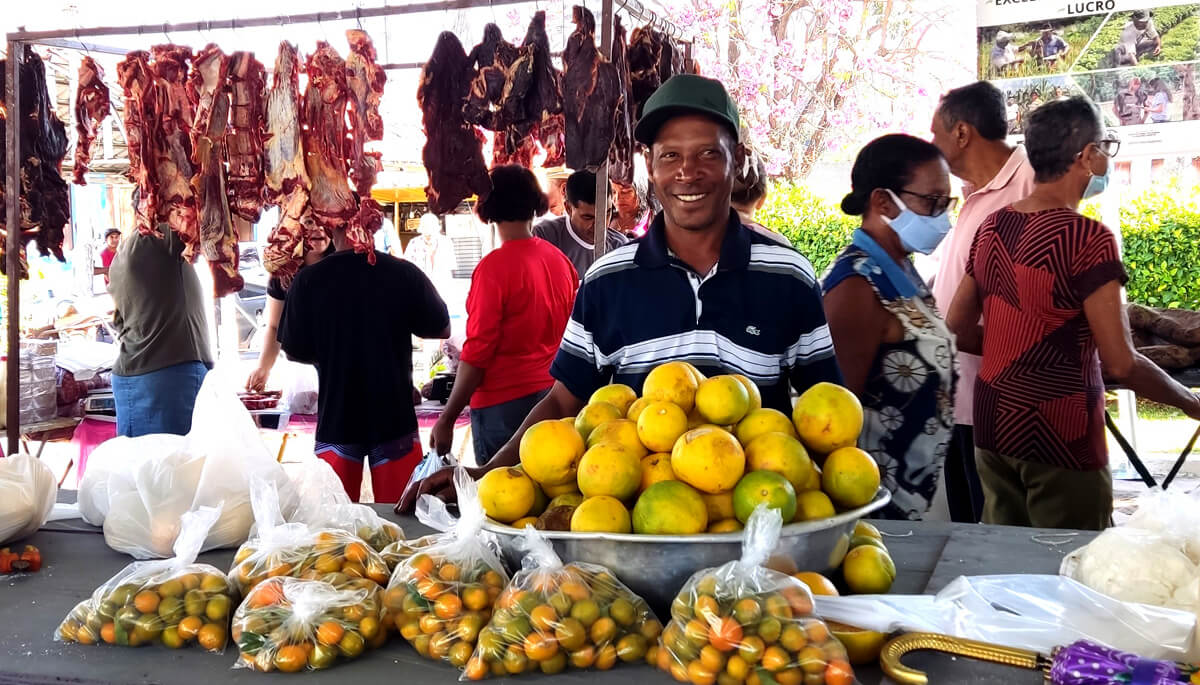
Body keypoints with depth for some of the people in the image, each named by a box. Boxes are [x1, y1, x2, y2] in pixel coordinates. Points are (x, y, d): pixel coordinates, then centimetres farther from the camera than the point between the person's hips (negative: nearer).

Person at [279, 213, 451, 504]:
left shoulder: (309, 280, -10)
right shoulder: (405, 274, -10)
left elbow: (294, 352, 0)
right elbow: (441, 329, 4)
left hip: (336, 418, 0)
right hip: (394, 417, 0)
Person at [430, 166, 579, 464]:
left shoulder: (494, 266, -15)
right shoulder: (559, 259, 2)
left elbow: (477, 352, -16)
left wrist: (446, 420, -11)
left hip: (503, 402, -6)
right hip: (551, 396, 6)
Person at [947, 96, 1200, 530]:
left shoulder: (992, 227, 5)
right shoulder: (1087, 237, -16)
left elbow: (958, 328, 13)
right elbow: (1120, 364, -17)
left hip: (994, 423, 7)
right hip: (1058, 435, -7)